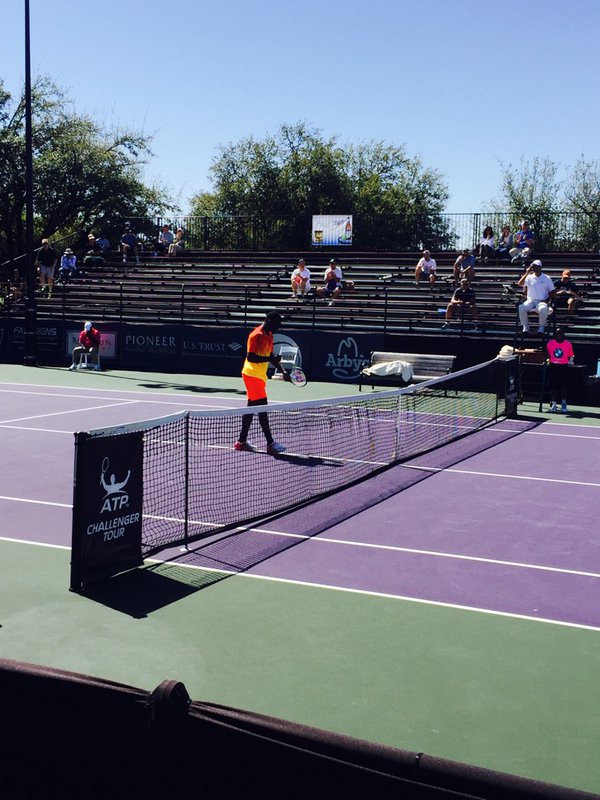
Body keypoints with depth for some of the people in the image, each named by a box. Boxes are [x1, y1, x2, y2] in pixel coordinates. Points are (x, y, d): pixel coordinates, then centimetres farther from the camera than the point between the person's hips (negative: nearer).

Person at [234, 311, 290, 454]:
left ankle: (241, 441, 19)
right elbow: (250, 357, -22)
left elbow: (270, 356, 20)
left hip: (260, 376, 10)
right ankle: (270, 444, -12)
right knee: (262, 408, -11)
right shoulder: (256, 335, -16)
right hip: (252, 375, -10)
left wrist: (282, 371, 14)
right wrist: (270, 359, -28)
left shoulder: (269, 336, 12)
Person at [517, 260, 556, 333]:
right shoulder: (529, 277, 11)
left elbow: (552, 292, 9)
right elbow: (520, 284, -6)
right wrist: (527, 273, -9)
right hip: (530, 301, 2)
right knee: (521, 308, -30)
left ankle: (541, 327, -17)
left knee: (543, 309, -38)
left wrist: (546, 300, -8)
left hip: (542, 301, -2)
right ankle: (525, 326, -13)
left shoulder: (547, 279, 8)